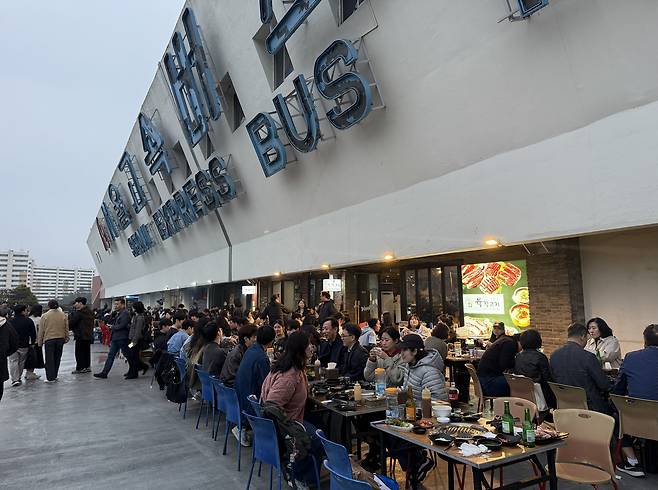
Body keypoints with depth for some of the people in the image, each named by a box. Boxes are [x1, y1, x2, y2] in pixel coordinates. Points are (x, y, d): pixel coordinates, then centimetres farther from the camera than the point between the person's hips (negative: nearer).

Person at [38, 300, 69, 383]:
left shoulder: (45, 316, -5)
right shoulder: (63, 315, 3)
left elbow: (41, 330, -1)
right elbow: (66, 328, 9)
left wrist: (40, 342, 8)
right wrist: (66, 338, 20)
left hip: (49, 339, -3)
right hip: (60, 339, 3)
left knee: (49, 359, 1)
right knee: (57, 359, 13)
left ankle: (50, 378, 0)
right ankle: (54, 376, 20)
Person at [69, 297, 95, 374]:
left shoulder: (78, 312, -15)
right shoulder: (89, 312, 11)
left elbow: (71, 322, -13)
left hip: (81, 336, -9)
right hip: (89, 335, 9)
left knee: (79, 352, -2)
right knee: (87, 351, 15)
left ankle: (80, 368, 0)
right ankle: (87, 366, 20)